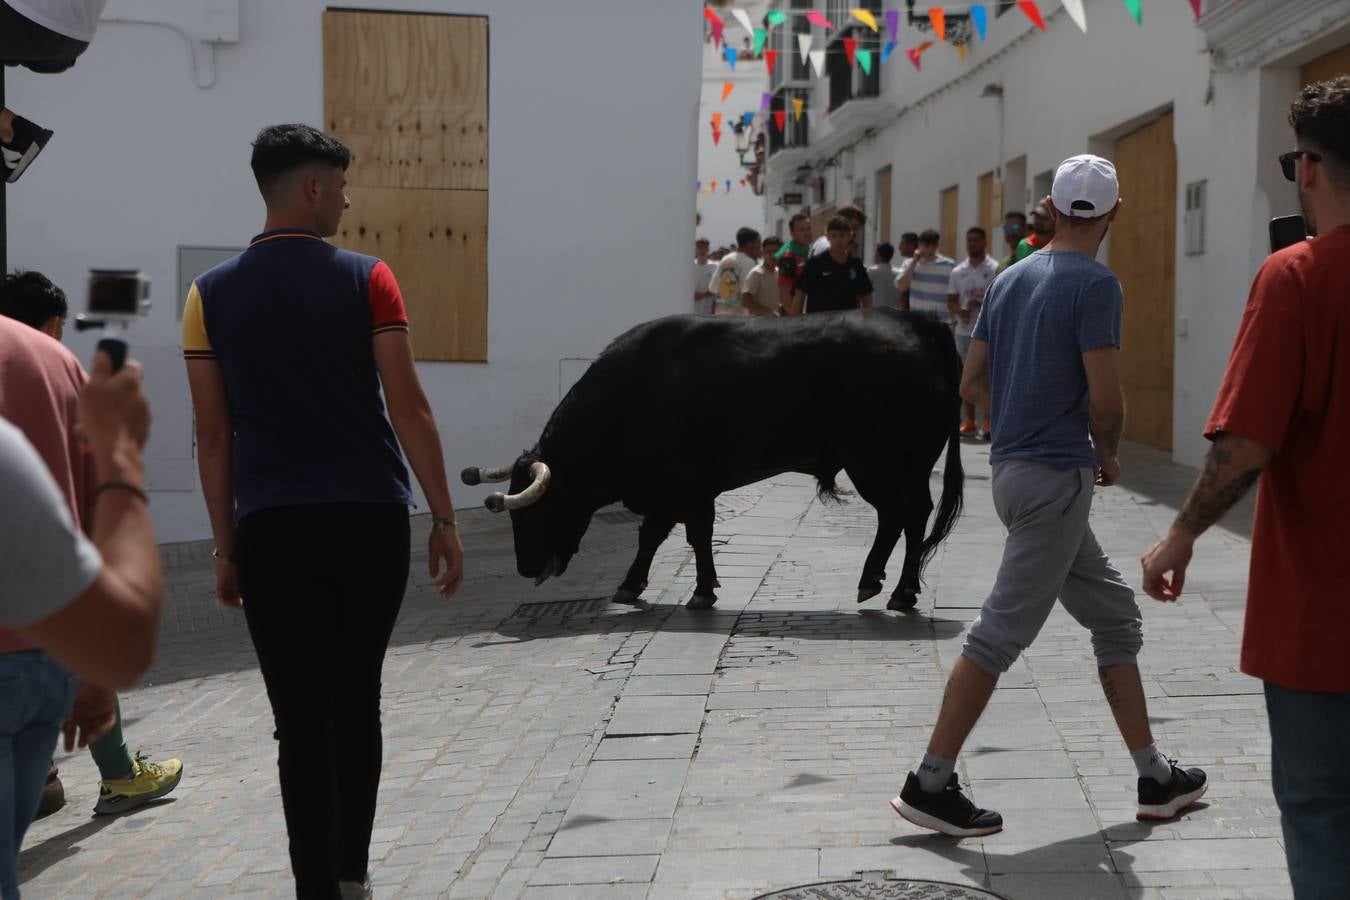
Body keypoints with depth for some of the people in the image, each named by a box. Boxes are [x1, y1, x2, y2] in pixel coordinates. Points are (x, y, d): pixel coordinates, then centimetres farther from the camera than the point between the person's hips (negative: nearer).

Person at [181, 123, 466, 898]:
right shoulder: (366, 280, -2)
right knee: (357, 704, 16)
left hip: (273, 528, 0)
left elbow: (214, 438, 3)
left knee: (302, 721, 2)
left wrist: (226, 548, 9)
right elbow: (409, 410, -6)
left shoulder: (212, 295, 3)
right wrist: (445, 520, -1)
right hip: (370, 519, 0)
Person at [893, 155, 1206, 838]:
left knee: (1115, 615, 15)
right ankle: (929, 784, -1)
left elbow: (973, 383, 14)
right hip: (1057, 477, -9)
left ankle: (1155, 778, 20)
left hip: (1013, 468, 9)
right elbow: (1105, 399, -17)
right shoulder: (1096, 284, -12)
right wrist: (1107, 454, 2)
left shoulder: (1009, 279, 12)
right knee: (1002, 632, -5)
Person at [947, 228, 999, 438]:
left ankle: (988, 423, -4)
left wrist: (981, 304, -19)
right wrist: (960, 311, -10)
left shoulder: (995, 269, -2)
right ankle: (969, 422, 14)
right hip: (963, 330, 5)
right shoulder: (958, 271, 12)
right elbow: (951, 300, 11)